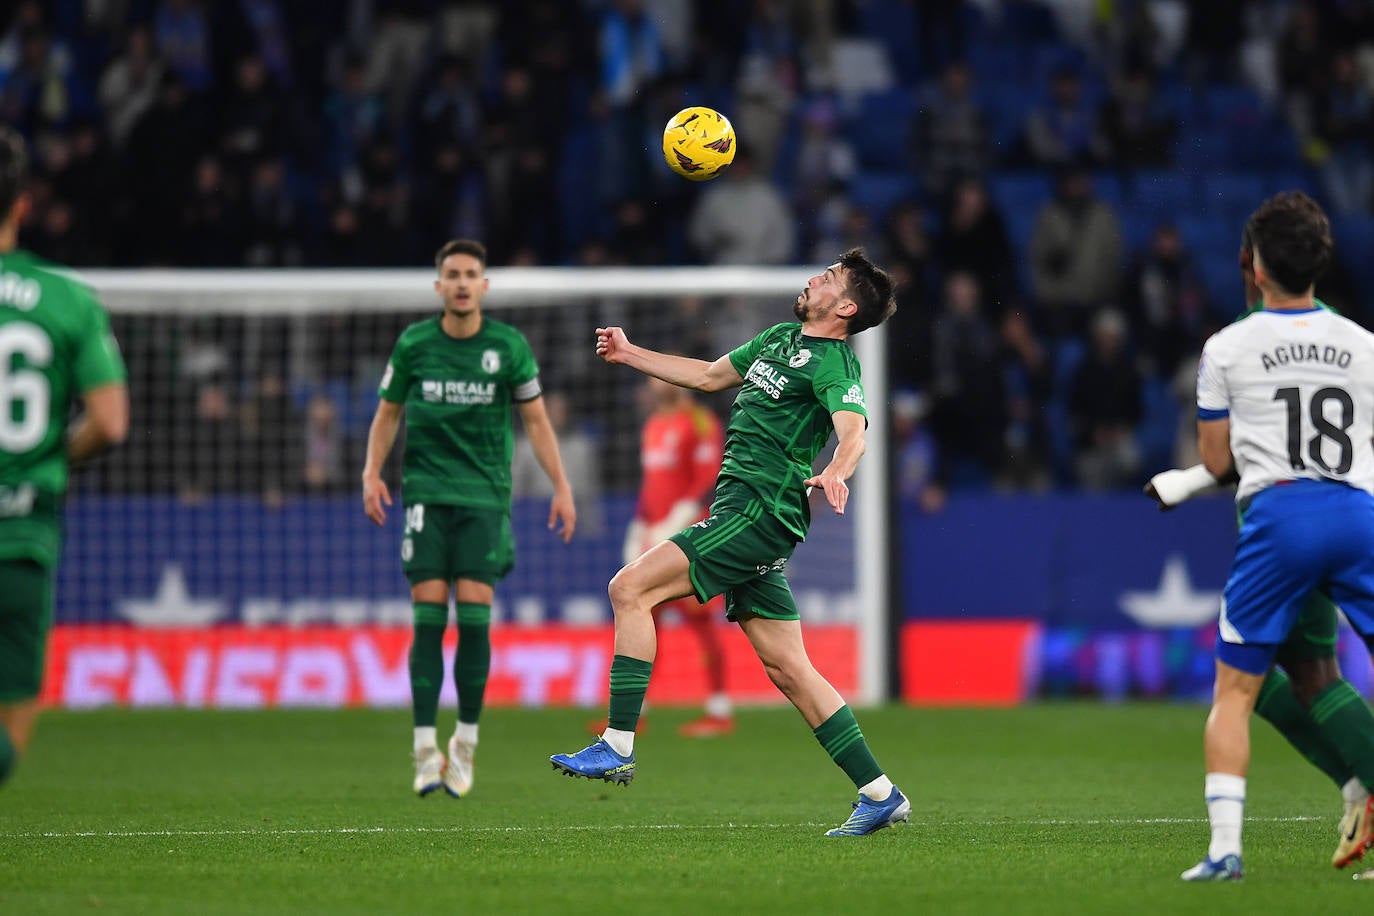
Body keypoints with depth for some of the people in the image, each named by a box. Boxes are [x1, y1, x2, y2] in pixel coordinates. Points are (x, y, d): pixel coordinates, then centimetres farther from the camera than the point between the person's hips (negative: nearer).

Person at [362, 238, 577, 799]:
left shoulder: (508, 346, 2)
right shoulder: (413, 344, 4)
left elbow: (535, 419, 8)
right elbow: (387, 414, 14)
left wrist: (561, 486, 1)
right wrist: (372, 473, 0)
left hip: (485, 495, 0)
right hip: (426, 494, 0)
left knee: (474, 615, -8)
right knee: (428, 616, -8)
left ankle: (466, 742, 6)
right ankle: (425, 748, -6)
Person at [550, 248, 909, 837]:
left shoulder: (833, 363, -9)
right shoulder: (781, 339, 19)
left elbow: (853, 430, -27)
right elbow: (709, 375, 32)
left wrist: (834, 472, -48)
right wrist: (630, 356, 34)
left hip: (759, 512, -9)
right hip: (745, 511, 9)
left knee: (630, 589, -14)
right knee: (787, 668, 5)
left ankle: (617, 747, -15)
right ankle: (879, 794, 6)